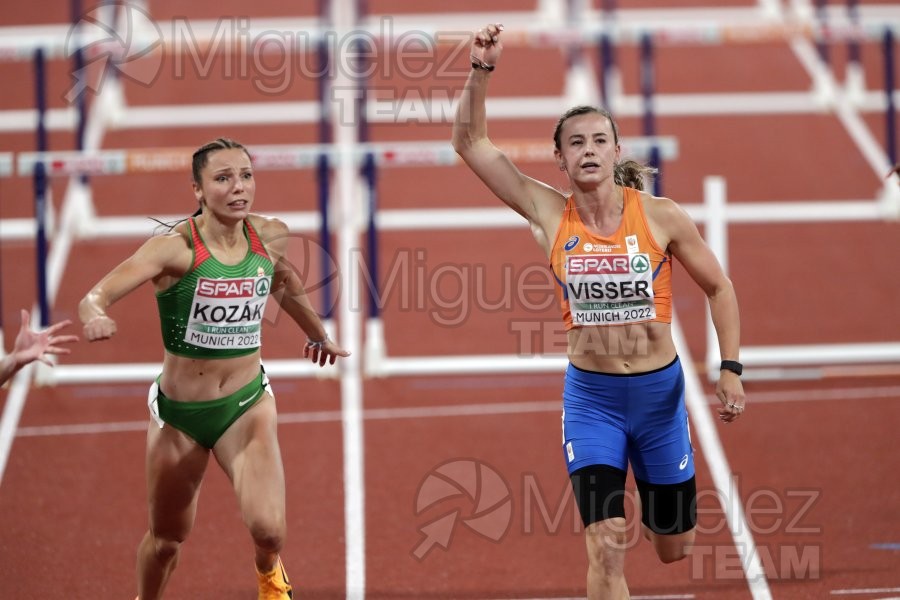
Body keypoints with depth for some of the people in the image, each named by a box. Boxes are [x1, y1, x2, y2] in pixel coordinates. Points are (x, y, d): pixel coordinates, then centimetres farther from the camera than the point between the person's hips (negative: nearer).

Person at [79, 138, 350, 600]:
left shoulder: (271, 237, -6)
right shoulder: (177, 247, -19)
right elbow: (95, 298, -27)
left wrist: (317, 336, 35)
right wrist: (95, 318, -51)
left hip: (247, 405, 2)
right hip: (178, 413, -2)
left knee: (267, 526, -18)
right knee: (166, 539, 13)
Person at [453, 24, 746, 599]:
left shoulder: (661, 217, -10)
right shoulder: (550, 214, -8)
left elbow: (720, 288, 2)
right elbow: (471, 142, -8)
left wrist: (730, 369, -6)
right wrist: (482, 72, -19)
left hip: (660, 392, 1)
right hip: (591, 397, -1)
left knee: (675, 549, 16)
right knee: (606, 547, -15)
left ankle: (657, 500, 55)